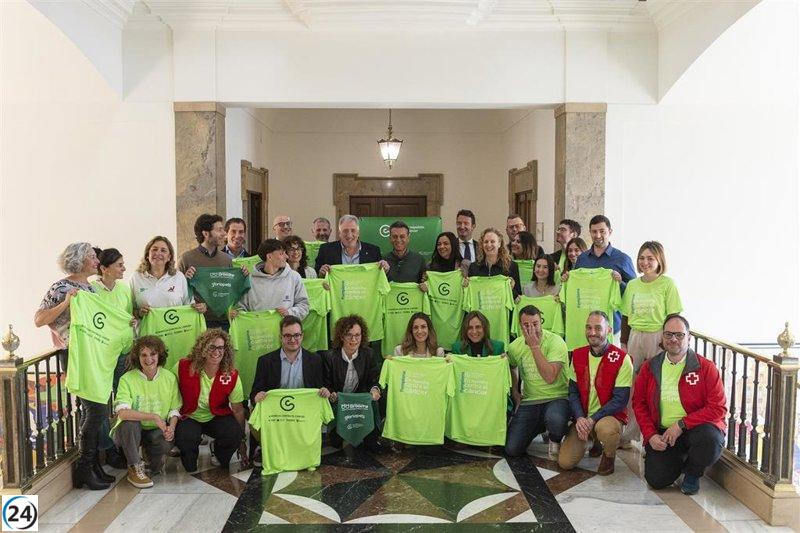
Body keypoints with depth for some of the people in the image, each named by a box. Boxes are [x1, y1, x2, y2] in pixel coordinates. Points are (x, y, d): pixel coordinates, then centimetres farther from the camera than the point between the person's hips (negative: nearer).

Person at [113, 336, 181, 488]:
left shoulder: (169, 378, -1)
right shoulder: (127, 379, -13)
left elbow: (175, 409, 3)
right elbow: (122, 412, -25)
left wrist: (171, 427, -18)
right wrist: (154, 417, -29)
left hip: (157, 431, 2)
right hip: (130, 431, -2)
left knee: (166, 440, -30)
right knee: (130, 423, -34)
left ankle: (154, 464, 8)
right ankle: (135, 469, -14)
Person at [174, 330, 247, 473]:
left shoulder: (231, 376, -13)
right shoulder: (183, 367, -16)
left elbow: (238, 409, -5)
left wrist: (241, 441, -3)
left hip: (217, 417, 1)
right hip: (188, 417, -1)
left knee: (234, 433, -27)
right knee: (186, 437, -33)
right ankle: (191, 470, 4)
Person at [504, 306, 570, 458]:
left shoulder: (555, 341, -14)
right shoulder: (515, 346, 3)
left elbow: (550, 377, -26)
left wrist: (534, 346, -24)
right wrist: (514, 392, 15)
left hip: (557, 398, -4)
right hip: (529, 401, 5)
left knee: (555, 419, -41)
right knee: (512, 449, -8)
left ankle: (555, 440, 0)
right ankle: (540, 427, 23)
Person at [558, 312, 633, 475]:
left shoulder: (622, 359, -12)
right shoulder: (578, 355, 4)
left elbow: (620, 400, -15)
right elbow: (573, 392, 5)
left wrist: (593, 420, -22)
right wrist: (580, 418, -12)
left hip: (611, 416, -4)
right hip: (582, 418, 4)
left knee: (606, 429, -40)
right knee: (565, 462, -10)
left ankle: (609, 456, -2)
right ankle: (594, 440, 22)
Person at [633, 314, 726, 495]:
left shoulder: (706, 367, -6)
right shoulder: (649, 368, 4)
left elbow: (718, 408, -11)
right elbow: (639, 404, 8)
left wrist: (681, 424, -18)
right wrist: (650, 435, -6)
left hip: (696, 428, -2)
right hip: (661, 433, 2)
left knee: (711, 441, -36)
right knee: (656, 480, -15)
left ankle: (692, 473, 1)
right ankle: (678, 458, 23)